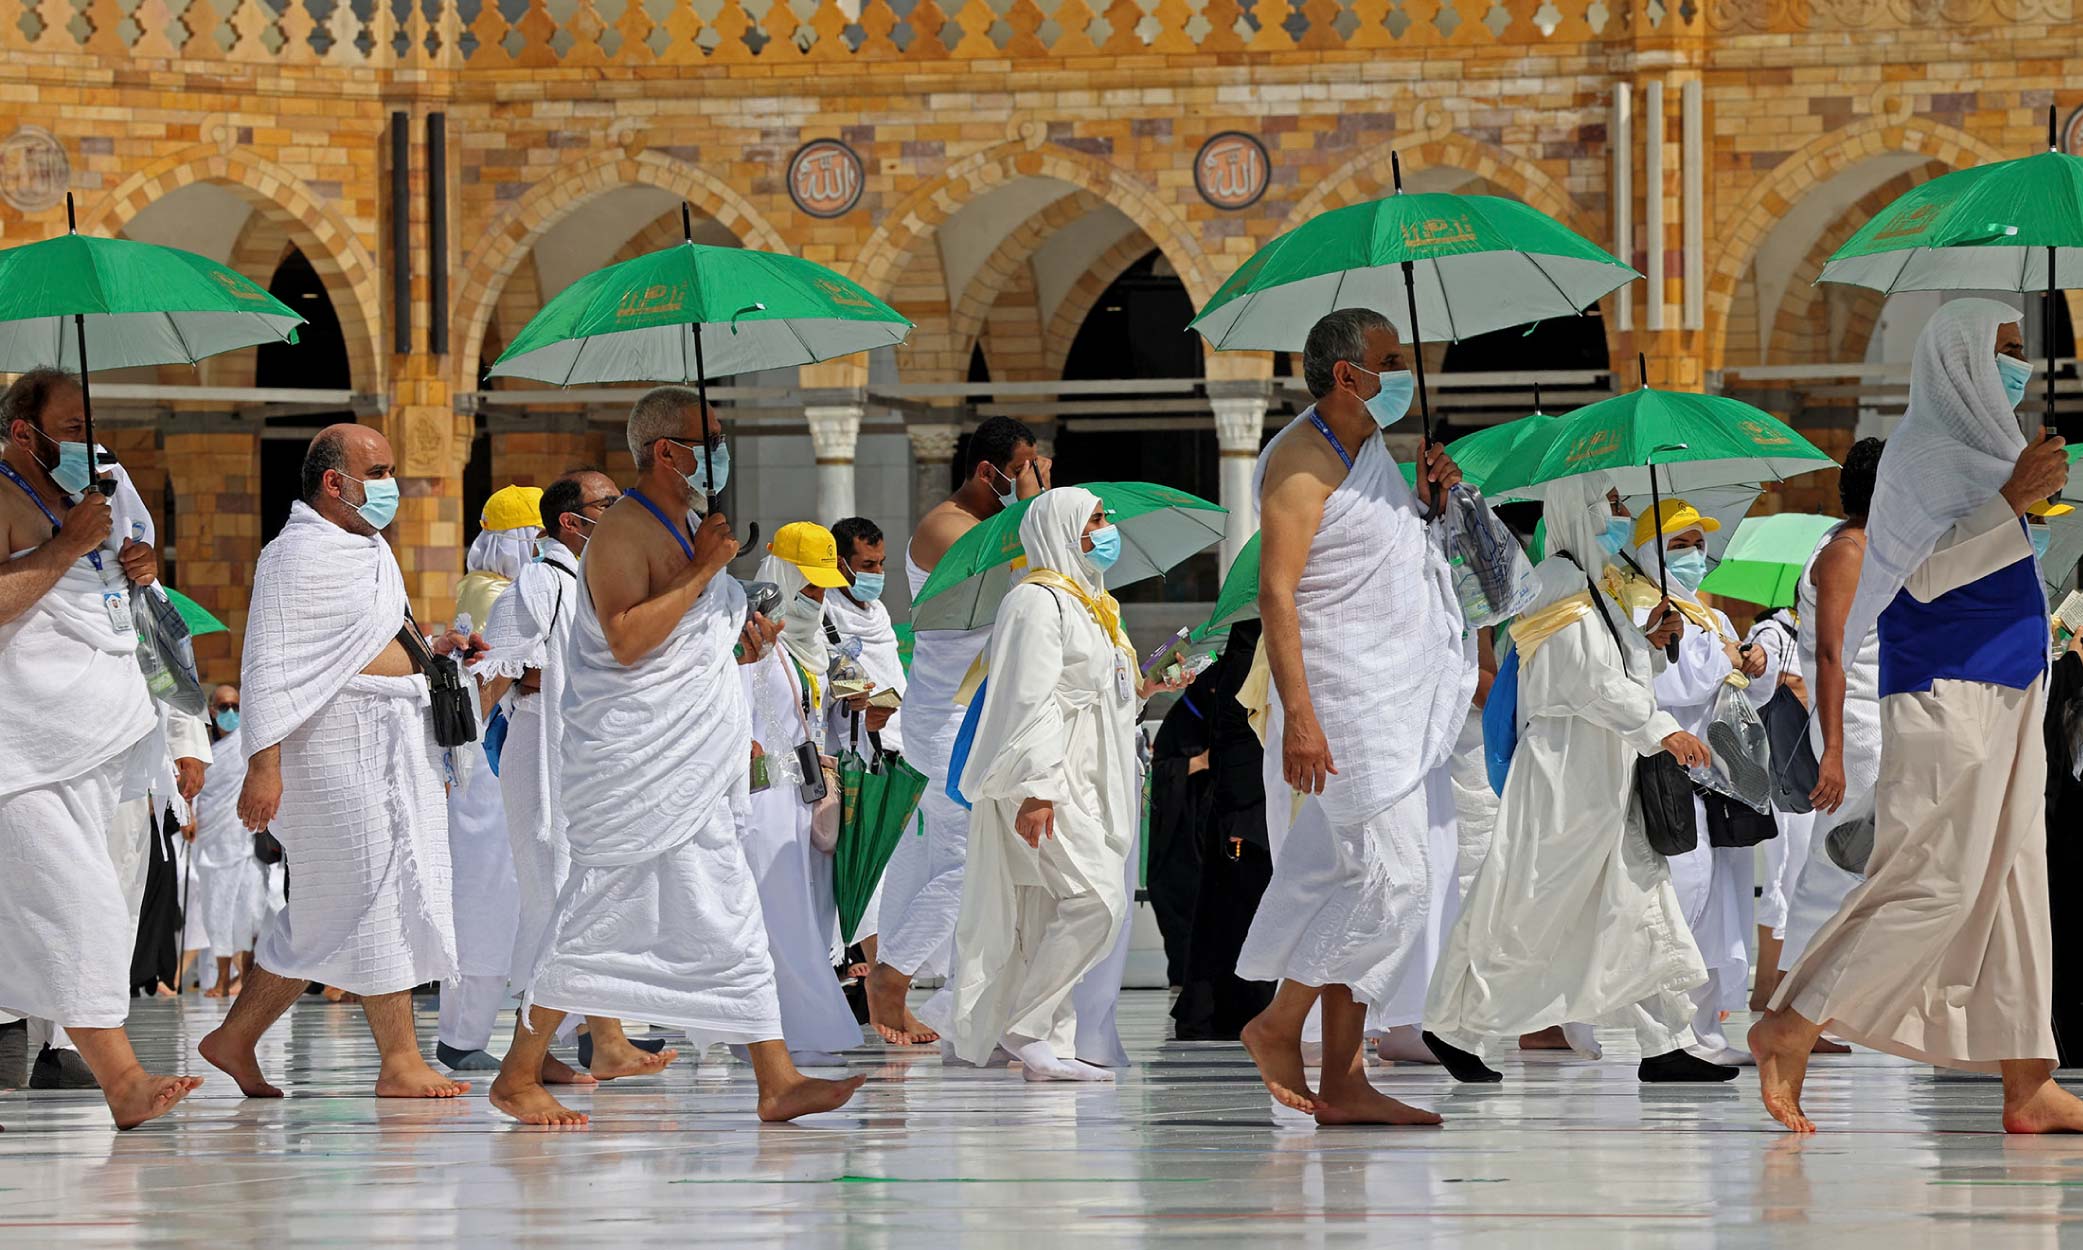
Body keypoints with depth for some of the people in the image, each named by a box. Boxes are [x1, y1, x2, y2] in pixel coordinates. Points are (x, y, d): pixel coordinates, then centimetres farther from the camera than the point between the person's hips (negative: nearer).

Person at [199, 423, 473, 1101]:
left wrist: (431, 648, 12)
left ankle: (236, 1039, 18)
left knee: (330, 911, 11)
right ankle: (401, 1061, -4)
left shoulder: (369, 549, 19)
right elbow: (271, 665, -17)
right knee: (377, 894, -8)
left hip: (390, 750, 10)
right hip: (339, 746, -10)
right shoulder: (297, 555, -12)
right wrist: (263, 765, -23)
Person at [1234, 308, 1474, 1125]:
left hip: (1401, 703, 9)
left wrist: (1425, 503, 10)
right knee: (1388, 875, -14)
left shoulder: (1371, 450, 17)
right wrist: (1298, 713, -25)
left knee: (1365, 884, 7)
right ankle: (1278, 1025, 0)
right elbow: (1276, 592, -18)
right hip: (1346, 703, -9)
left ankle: (1343, 1082, 8)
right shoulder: (1303, 464, -11)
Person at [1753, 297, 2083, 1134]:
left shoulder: (1979, 448, 19)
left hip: (2001, 691, 10)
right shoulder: (1923, 451, -9)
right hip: (1946, 690, -10)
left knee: (2012, 879, 4)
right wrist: (2011, 501, -22)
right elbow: (1924, 573, -18)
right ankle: (1789, 1032, -9)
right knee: (1935, 881, -14)